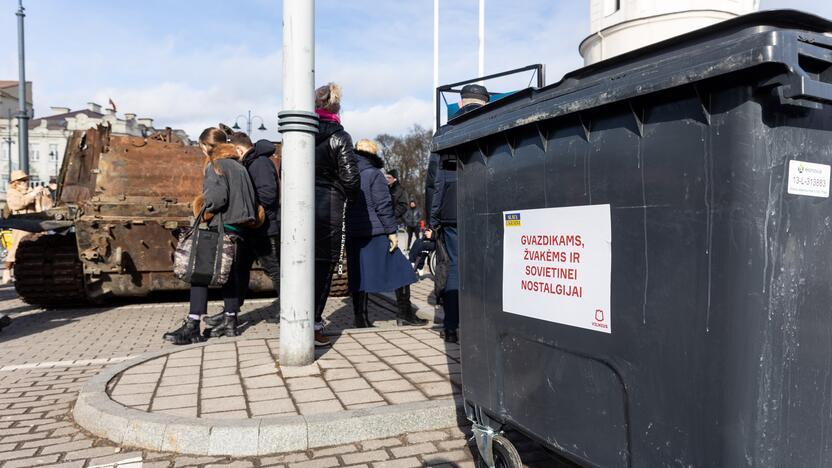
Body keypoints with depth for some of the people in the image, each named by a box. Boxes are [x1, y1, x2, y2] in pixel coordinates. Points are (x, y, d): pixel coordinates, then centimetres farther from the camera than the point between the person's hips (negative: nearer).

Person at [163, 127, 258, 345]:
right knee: (230, 275, 12)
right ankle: (230, 322, 17)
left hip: (221, 227, -8)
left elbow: (218, 196, -20)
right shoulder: (238, 165, 17)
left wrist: (205, 208, -3)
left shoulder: (215, 165, -7)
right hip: (237, 228, 9)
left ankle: (192, 326, -10)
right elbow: (249, 195, 16)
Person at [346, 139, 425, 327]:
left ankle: (361, 317, 9)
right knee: (399, 268, 4)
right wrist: (392, 231, -10)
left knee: (358, 273, 8)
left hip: (352, 234, 6)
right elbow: (383, 205, -12)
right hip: (375, 233, -6)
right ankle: (404, 313, 6)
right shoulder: (374, 174, -6)